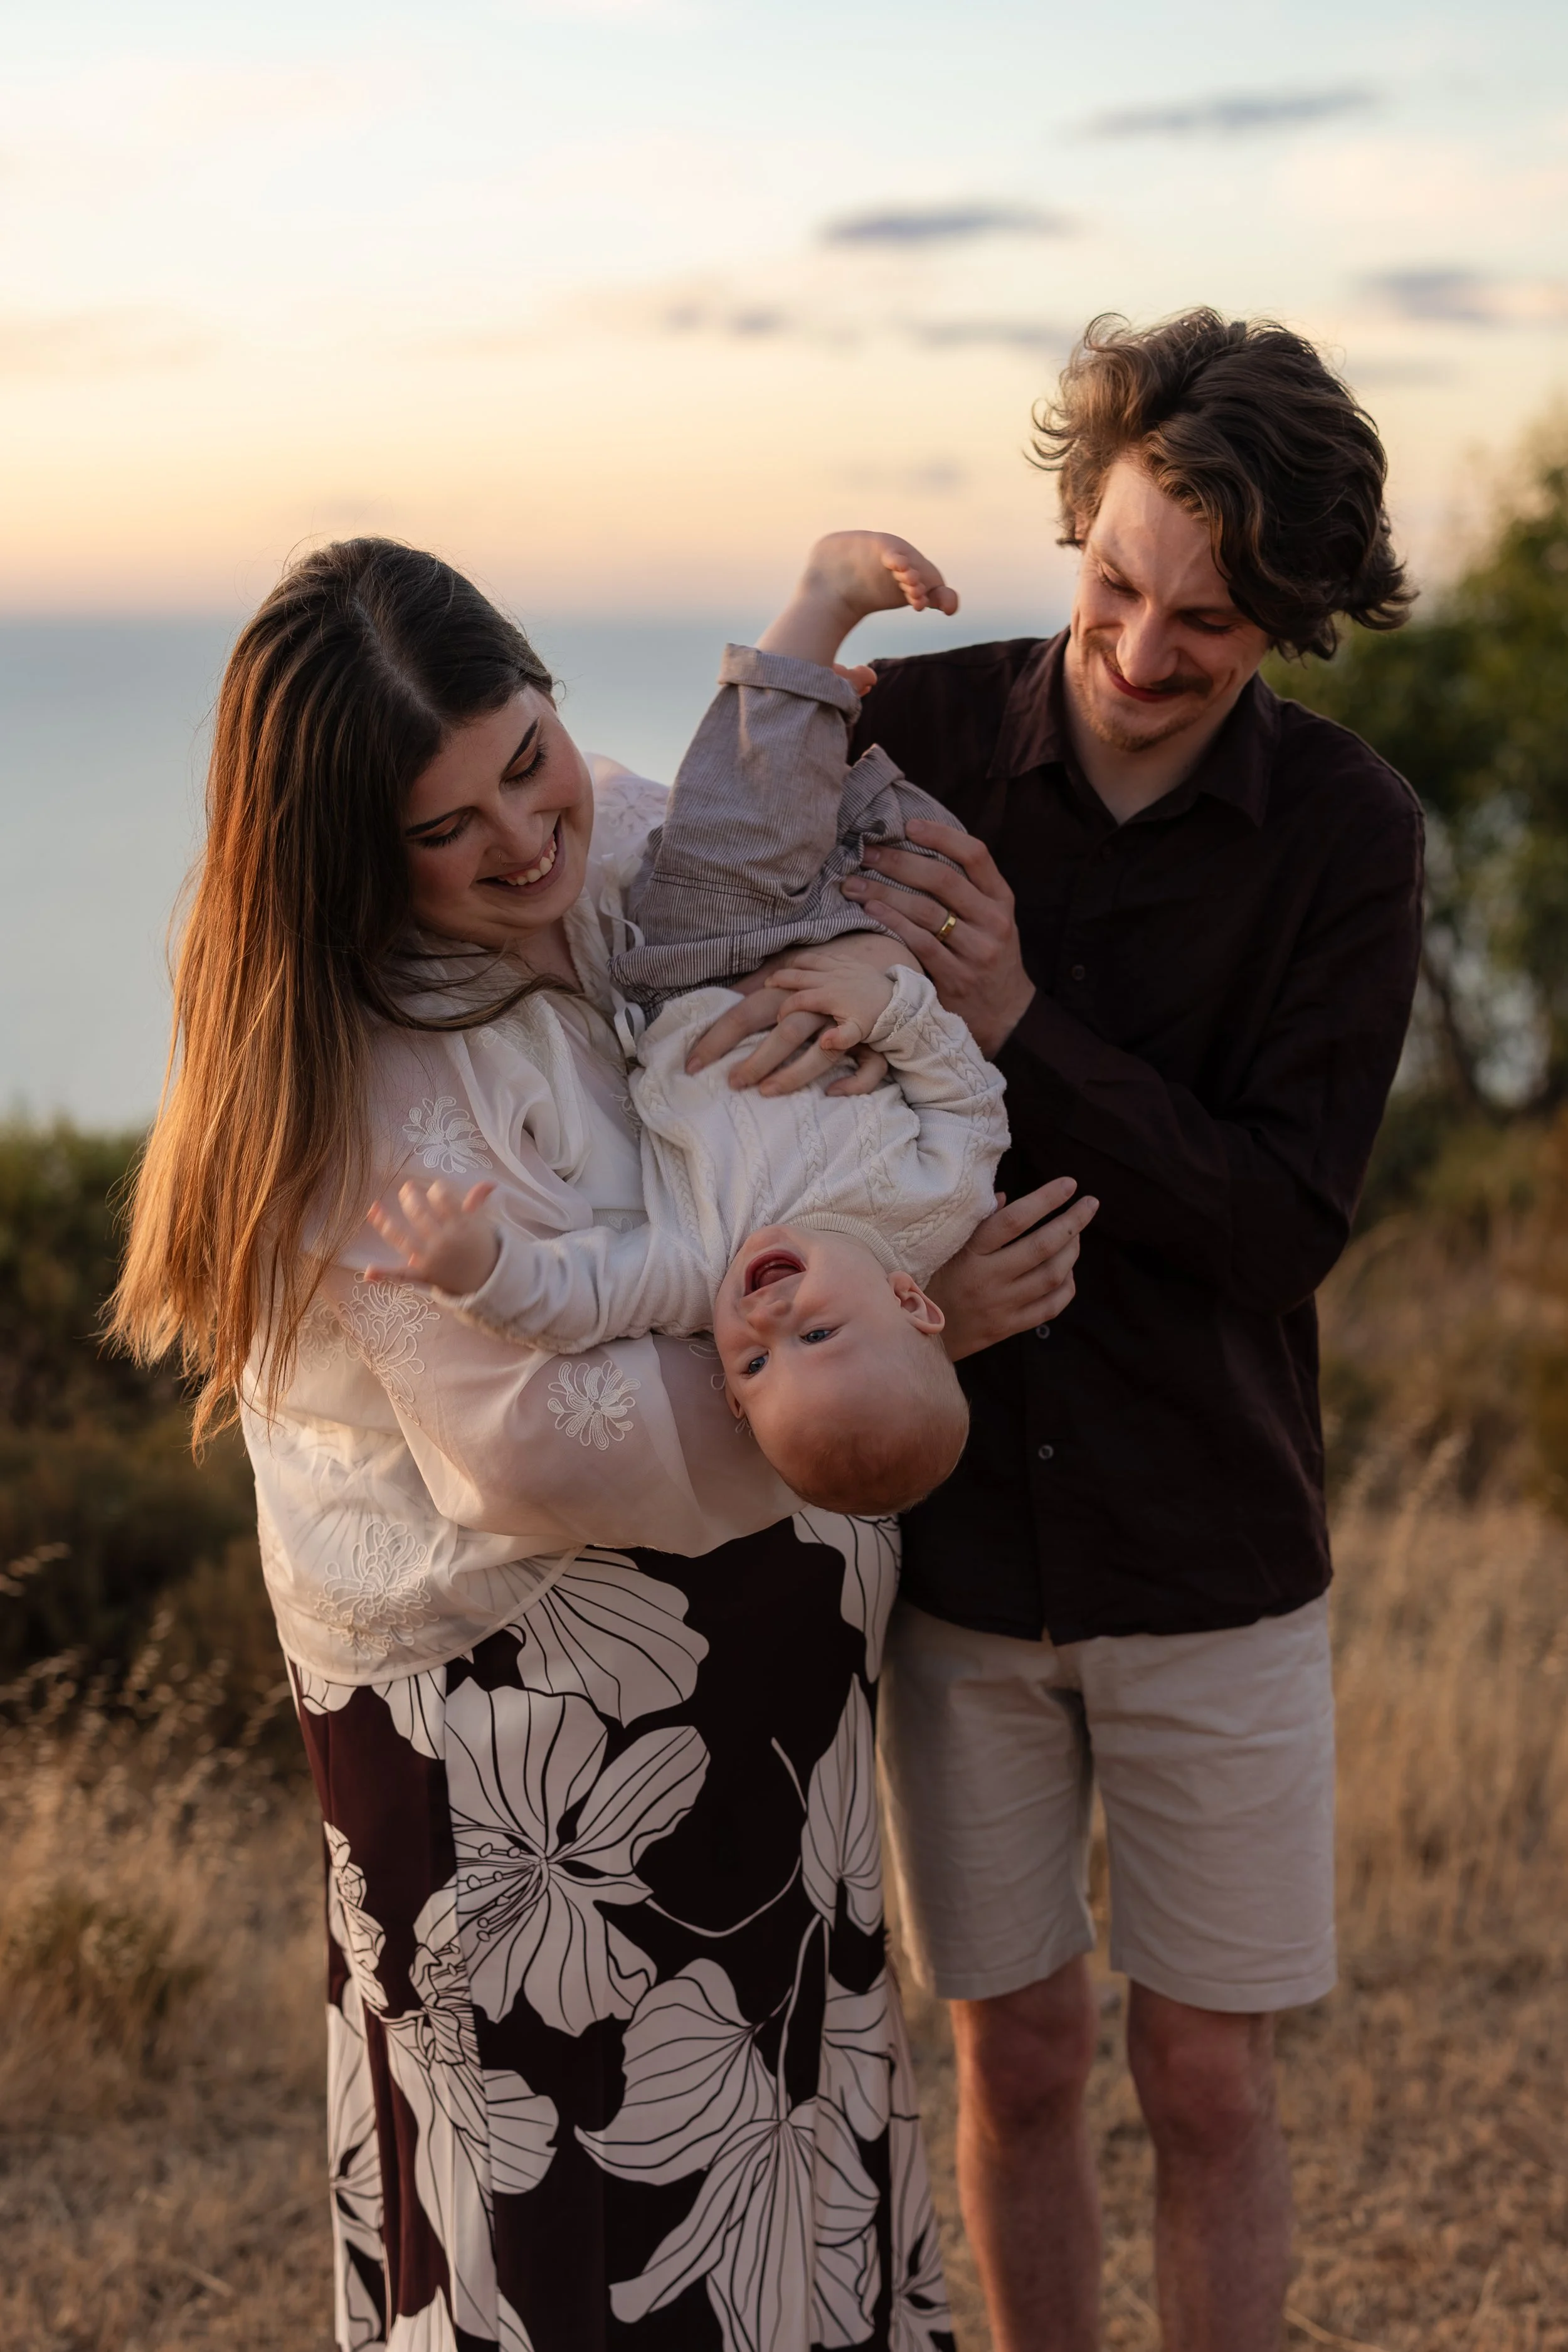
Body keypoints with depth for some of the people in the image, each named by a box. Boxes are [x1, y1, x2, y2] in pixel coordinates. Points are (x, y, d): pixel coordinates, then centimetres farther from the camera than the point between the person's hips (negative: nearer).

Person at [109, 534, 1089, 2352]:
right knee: (576, 2175, 8)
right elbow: (558, 1440, -26)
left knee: (761, 2101, 23)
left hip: (743, 1644, 8)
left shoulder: (635, 842, -4)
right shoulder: (375, 1082, -25)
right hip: (524, 1690, -7)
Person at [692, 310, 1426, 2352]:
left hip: (1210, 1565, -1)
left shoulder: (1347, 835, -9)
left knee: (1207, 2083, 11)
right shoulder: (910, 733, -8)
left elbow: (1286, 1227, -15)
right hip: (955, 1543, 1)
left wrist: (1021, 1026, -26)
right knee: (1018, 2061, 15)